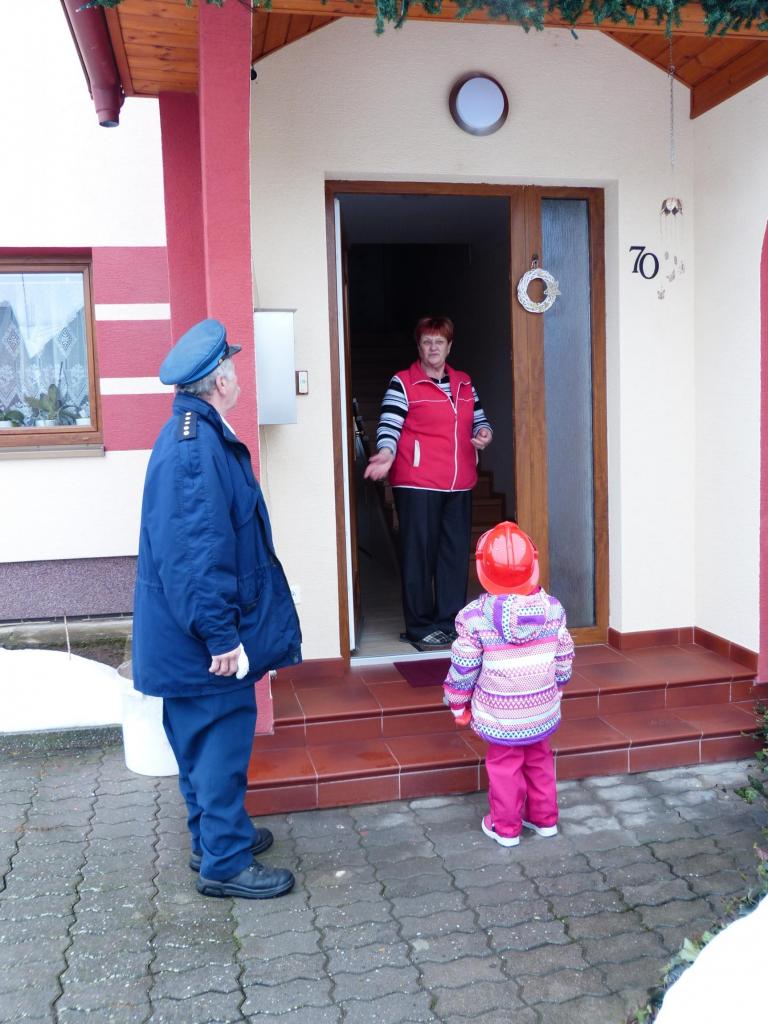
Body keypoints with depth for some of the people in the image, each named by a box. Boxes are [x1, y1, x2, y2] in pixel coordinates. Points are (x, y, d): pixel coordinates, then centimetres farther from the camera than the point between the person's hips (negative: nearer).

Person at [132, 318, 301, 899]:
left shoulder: (196, 433, 11)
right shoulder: (197, 448, -24)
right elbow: (199, 552, -27)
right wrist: (223, 636, -23)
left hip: (189, 635, 11)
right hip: (205, 639, -11)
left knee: (206, 738, 21)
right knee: (223, 740, 1)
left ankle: (215, 835, 37)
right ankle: (225, 864, 16)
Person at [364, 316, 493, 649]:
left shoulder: (464, 383, 16)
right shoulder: (403, 382, -2)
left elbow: (478, 420, 24)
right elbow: (389, 425, -10)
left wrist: (484, 433, 1)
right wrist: (386, 454, -30)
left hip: (459, 484, 6)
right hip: (417, 484, -6)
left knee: (456, 553, 9)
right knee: (419, 553, -2)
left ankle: (450, 622, 20)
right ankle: (420, 627, 9)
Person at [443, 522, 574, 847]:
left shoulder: (475, 617, -20)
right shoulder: (552, 608, -8)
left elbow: (464, 668, -12)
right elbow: (563, 658, 3)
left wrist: (458, 704, 4)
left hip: (500, 716, -3)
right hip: (542, 710, 4)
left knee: (504, 766, 13)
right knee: (540, 760, 22)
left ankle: (506, 827, 26)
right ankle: (544, 818, 36)